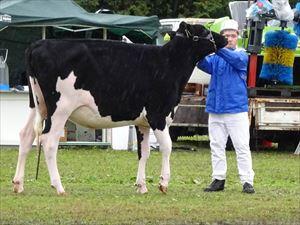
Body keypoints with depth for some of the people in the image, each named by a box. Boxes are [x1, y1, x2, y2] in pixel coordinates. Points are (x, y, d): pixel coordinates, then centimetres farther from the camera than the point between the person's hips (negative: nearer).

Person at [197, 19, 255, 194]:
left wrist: (218, 48, -36)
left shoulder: (242, 56, 1)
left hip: (237, 109, -4)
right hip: (215, 110, 4)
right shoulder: (215, 57, 10)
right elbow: (205, 64, -10)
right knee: (217, 146, 8)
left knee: (242, 146, -6)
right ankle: (218, 179, 15)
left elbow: (235, 59, -22)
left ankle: (247, 181, -5)